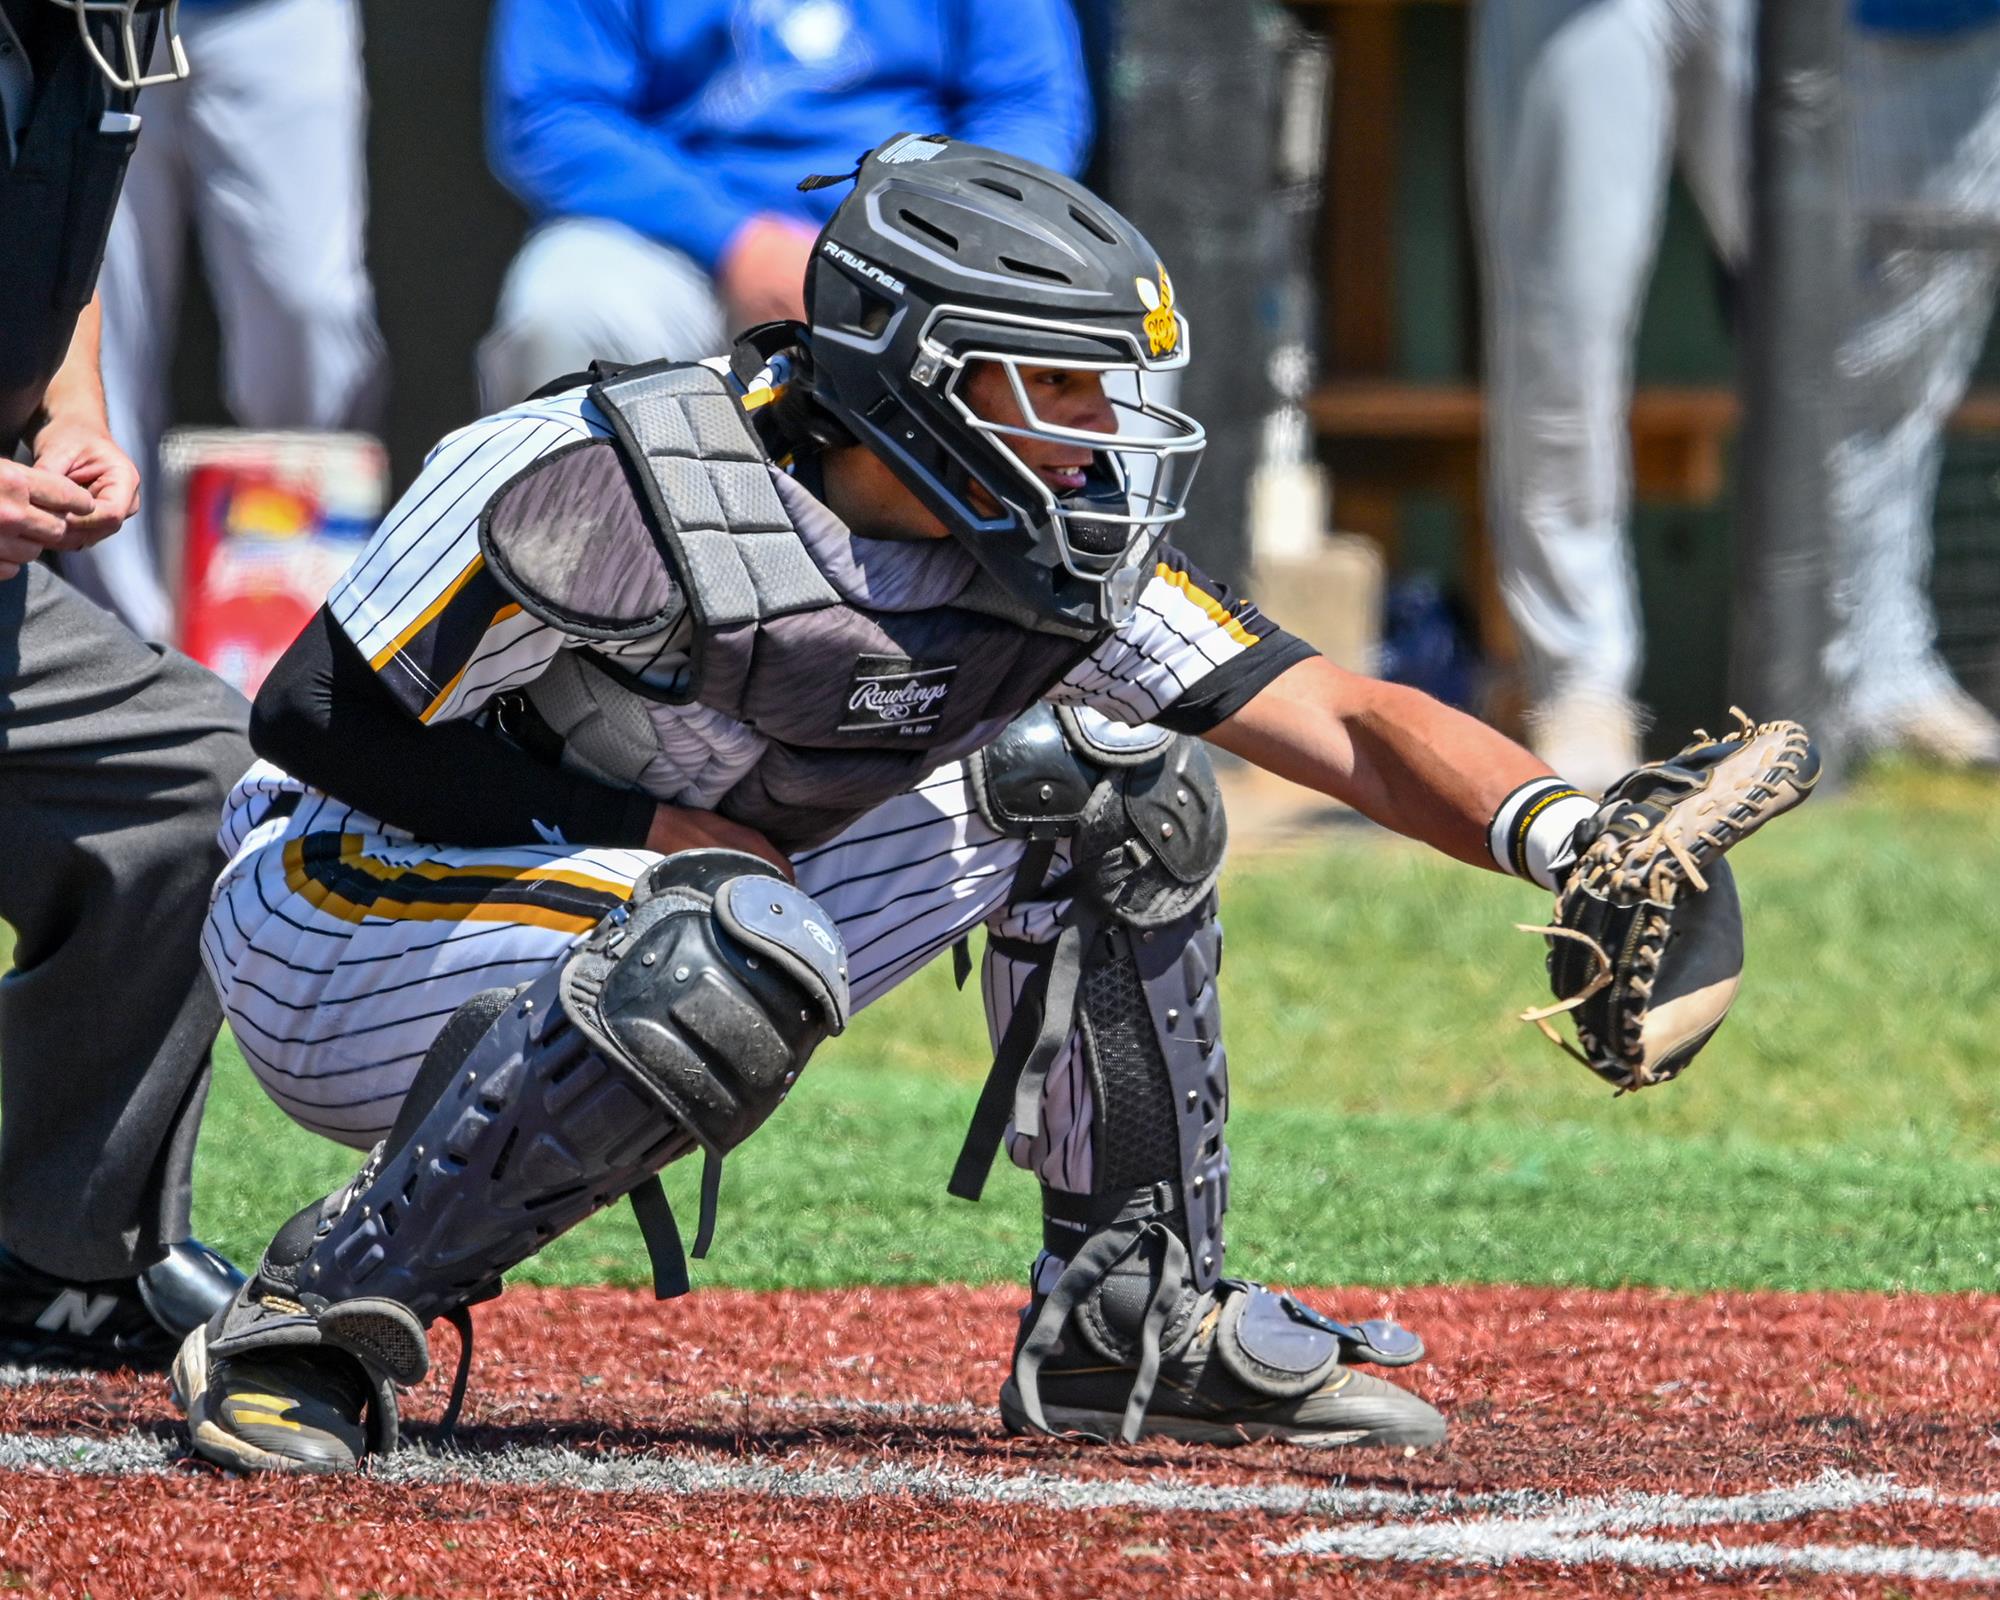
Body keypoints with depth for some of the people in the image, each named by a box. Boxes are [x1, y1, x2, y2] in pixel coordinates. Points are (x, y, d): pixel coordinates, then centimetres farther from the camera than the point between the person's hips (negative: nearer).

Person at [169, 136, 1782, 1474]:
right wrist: (651, 834, -21)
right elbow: (317, 721, -21)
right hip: (350, 942, -7)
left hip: (667, 903, 7)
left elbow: (1352, 726, -10)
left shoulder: (1061, 553, -8)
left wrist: (1580, 844, -28)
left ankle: (1134, 1316, 7)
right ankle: (320, 1319, -25)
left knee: (1117, 792, 0)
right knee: (751, 950, -38)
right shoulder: (617, 487, -27)